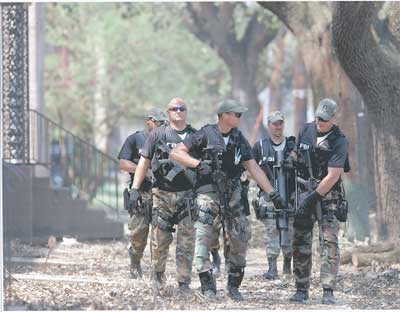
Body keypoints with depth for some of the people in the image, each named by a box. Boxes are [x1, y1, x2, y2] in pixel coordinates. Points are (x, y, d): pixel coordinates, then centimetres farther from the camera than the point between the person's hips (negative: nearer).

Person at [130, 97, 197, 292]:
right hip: (162, 194, -1)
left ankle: (184, 281, -2)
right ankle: (158, 272, 27)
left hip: (187, 195, 1)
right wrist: (135, 188, -4)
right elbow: (144, 161, 3)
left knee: (186, 240, -4)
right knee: (160, 238, 4)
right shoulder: (157, 135, 4)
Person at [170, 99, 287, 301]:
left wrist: (272, 193, 5)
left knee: (240, 241, 3)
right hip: (208, 193, -5)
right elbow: (175, 153, -7)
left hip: (233, 195, 5)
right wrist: (198, 163, -20)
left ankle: (233, 286, 16)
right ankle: (208, 287, -10)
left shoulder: (239, 139, 10)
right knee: (203, 239, -13)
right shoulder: (205, 135, -6)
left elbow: (254, 168, 11)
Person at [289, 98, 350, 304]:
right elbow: (295, 157, 18)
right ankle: (301, 289, 11)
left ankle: (328, 291, -15)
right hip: (304, 192, 5)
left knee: (329, 241, -12)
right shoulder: (306, 131, 4)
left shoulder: (338, 141, -13)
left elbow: (333, 176, -17)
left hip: (328, 194, -5)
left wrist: (313, 197, -18)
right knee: (301, 243, 3)